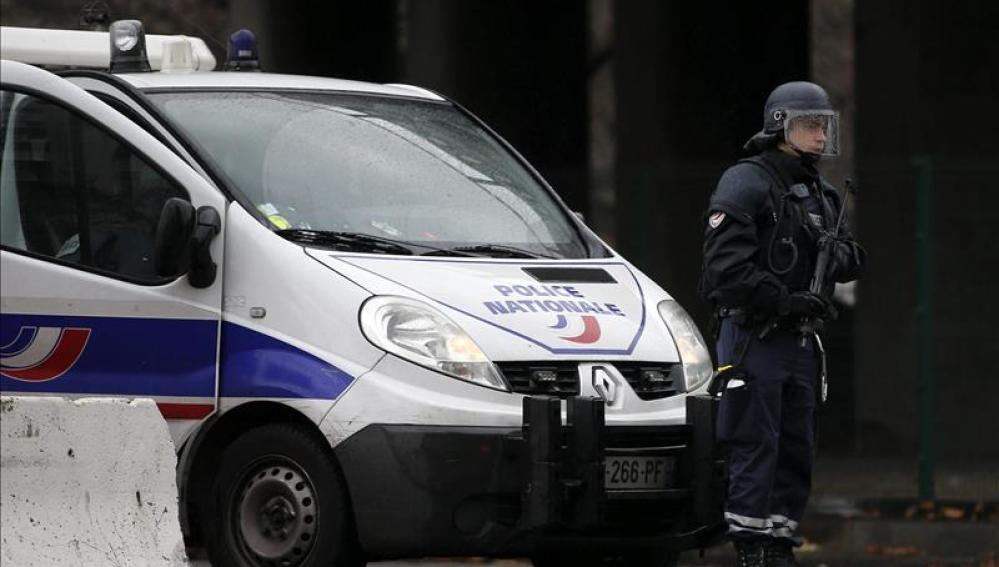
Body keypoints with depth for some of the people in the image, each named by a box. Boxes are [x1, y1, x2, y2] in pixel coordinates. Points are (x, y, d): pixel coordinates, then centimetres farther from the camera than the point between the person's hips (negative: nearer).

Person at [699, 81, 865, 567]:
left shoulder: (820, 194, 17)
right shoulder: (745, 184, -10)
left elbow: (854, 262, 18)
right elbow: (726, 267, -19)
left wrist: (839, 253, -5)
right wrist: (786, 300, -22)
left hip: (801, 342, 8)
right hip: (752, 339, -8)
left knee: (796, 452, 10)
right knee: (755, 450, -8)